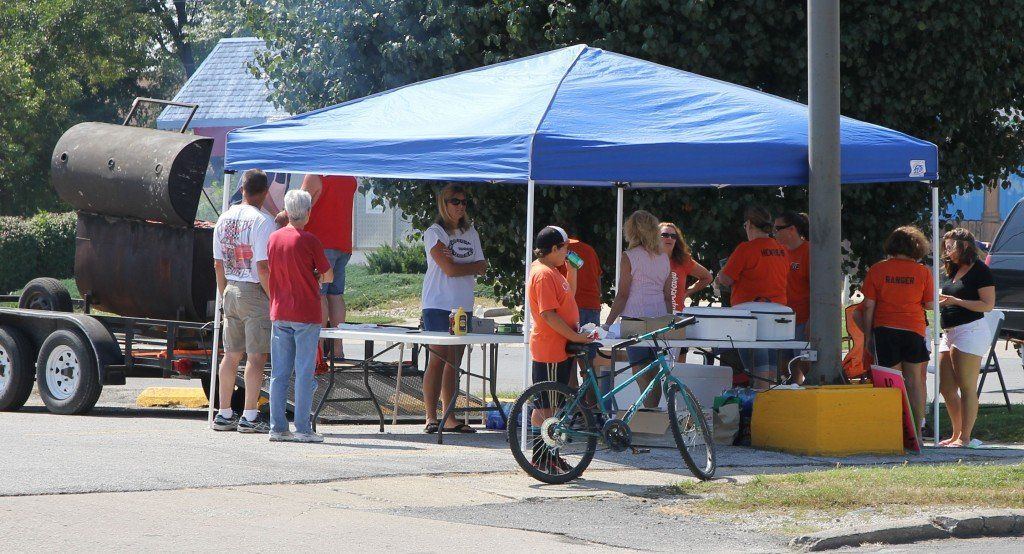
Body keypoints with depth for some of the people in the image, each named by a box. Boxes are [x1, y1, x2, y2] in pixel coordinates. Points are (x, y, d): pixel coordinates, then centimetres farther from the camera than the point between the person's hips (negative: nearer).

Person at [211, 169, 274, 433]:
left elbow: (218, 264, 14)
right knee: (257, 356, -4)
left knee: (231, 354, 13)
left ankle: (224, 414, 16)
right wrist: (274, 298, -12)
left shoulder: (224, 218, 9)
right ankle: (249, 417, -5)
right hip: (256, 293, -7)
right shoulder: (262, 221, -14)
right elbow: (263, 267, -18)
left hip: (231, 290, 7)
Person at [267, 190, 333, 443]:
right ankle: (303, 429, -3)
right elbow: (328, 275, -5)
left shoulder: (274, 238, 5)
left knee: (279, 373, 7)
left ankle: (277, 427, 7)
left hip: (279, 313, 5)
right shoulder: (308, 240, -11)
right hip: (306, 313, -5)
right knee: (304, 373, -2)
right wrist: (317, 277, 16)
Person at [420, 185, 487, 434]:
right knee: (438, 359, -10)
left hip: (463, 305, 6)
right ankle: (431, 418, -10)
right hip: (438, 304, -6)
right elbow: (449, 269, -14)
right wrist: (472, 266, 2)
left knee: (454, 362, 5)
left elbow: (482, 267, 7)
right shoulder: (435, 233, -4)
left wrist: (457, 263, -8)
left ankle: (449, 418, 7)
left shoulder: (470, 233, 17)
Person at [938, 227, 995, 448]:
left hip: (971, 330, -9)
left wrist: (955, 301, -17)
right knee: (946, 388, 9)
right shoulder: (951, 271, 19)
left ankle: (965, 437, -5)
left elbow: (988, 305, -13)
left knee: (967, 388, -7)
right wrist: (939, 301, 7)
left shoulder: (979, 270, -7)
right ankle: (957, 435, 18)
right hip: (949, 333, 9)